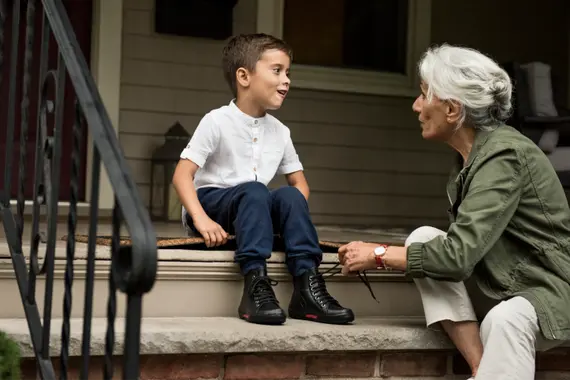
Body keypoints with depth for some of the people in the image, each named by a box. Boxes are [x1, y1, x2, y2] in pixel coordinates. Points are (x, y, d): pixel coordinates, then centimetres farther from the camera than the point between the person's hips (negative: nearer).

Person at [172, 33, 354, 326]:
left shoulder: (279, 131, 6)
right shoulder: (217, 122, -11)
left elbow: (299, 182, 14)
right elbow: (182, 174, -17)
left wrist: (292, 215, -9)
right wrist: (201, 219, -32)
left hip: (252, 206, 5)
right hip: (210, 201, -5)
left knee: (289, 196, -23)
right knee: (253, 190, -34)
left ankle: (307, 286, -29)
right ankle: (255, 285, -42)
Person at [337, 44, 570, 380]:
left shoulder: (505, 156, -21)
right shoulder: (472, 153, 6)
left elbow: (458, 254, -26)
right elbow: (463, 243, 7)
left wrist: (379, 254, -15)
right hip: (495, 286, 9)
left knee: (505, 320, -40)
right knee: (424, 238, -12)